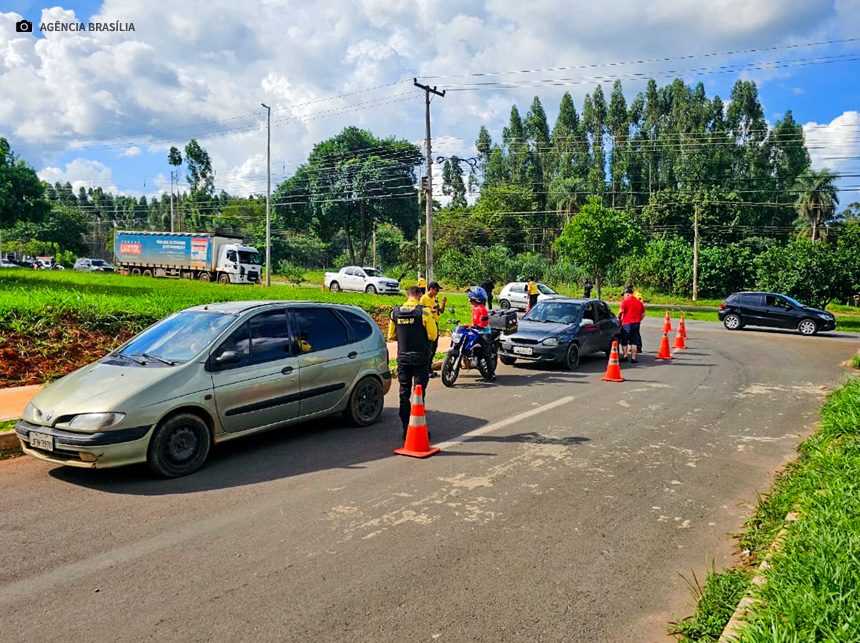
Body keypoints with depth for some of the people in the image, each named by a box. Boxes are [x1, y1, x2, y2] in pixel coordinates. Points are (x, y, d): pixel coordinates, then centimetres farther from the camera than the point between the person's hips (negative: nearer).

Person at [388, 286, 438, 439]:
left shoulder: (395, 312, 3)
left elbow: (391, 336, 10)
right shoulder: (423, 311, -10)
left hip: (402, 357, 3)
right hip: (419, 357, -3)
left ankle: (406, 428, 12)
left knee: (404, 393, 9)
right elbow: (433, 335, -9)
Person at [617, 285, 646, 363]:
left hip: (626, 324, -5)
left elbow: (620, 311, -15)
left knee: (624, 342, 7)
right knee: (634, 342, 6)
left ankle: (625, 356, 7)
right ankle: (633, 358, 4)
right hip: (636, 324, 5)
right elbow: (643, 314, 15)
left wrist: (619, 319, 0)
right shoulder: (639, 302, 12)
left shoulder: (625, 301, -7)